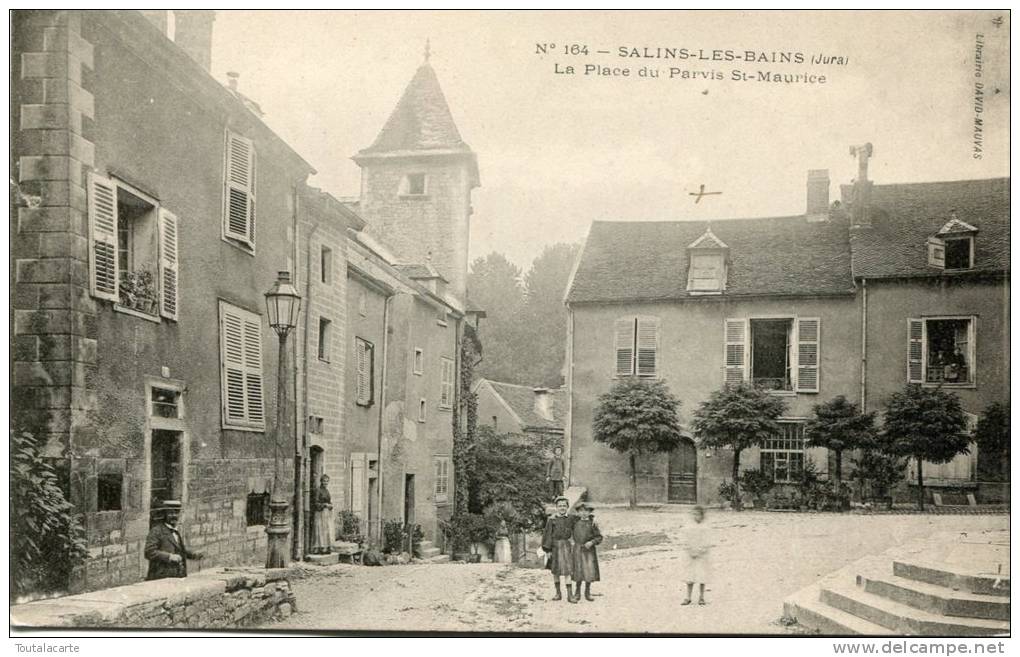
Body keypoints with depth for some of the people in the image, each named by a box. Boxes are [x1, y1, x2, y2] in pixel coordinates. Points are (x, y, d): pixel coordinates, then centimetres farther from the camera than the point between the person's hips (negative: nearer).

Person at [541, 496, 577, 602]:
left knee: (567, 570, -7)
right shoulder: (552, 519, -4)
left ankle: (569, 595, -5)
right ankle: (558, 593, 20)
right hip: (554, 545, 0)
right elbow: (548, 535, -5)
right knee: (555, 570, 8)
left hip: (566, 546, 0)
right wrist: (547, 550, -8)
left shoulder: (572, 518, 1)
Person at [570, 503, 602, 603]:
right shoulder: (576, 522, 4)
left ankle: (587, 593, 16)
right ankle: (577, 593, 15)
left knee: (589, 571, -1)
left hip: (589, 550, -2)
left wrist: (592, 542, -17)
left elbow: (599, 537, -3)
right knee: (578, 571, 4)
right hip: (578, 549, 2)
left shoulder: (592, 523, -4)